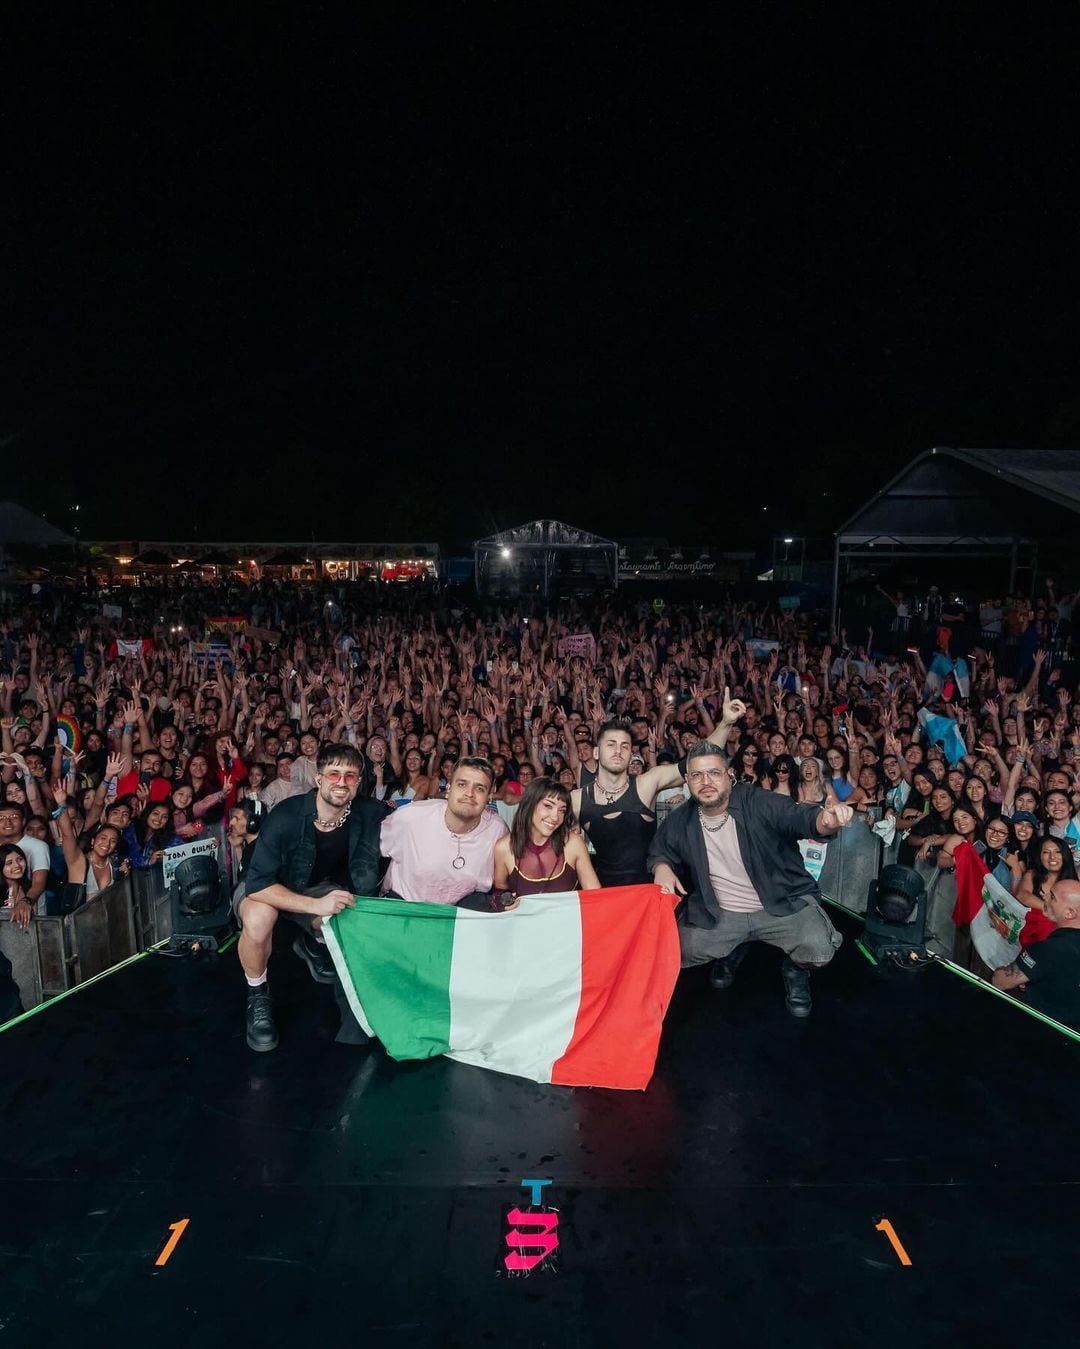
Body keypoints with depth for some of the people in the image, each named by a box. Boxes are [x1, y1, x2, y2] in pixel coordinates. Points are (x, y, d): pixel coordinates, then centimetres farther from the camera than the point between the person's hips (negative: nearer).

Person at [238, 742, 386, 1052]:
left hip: (317, 887, 4)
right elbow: (258, 884, -34)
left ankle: (313, 945, 17)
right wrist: (316, 905, -43)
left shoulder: (368, 814, -21)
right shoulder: (287, 815, -32)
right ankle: (258, 996, -6)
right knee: (259, 918, -36)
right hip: (265, 889, -4)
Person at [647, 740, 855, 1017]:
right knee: (679, 950, -13)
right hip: (719, 914, 3)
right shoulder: (680, 823, -4)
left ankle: (795, 969, 14)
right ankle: (731, 951, 21)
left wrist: (826, 819, -54)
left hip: (783, 904, -3)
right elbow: (659, 850, 13)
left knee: (819, 951, -27)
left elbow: (801, 817, -30)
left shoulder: (758, 802, -16)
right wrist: (661, 866, -11)